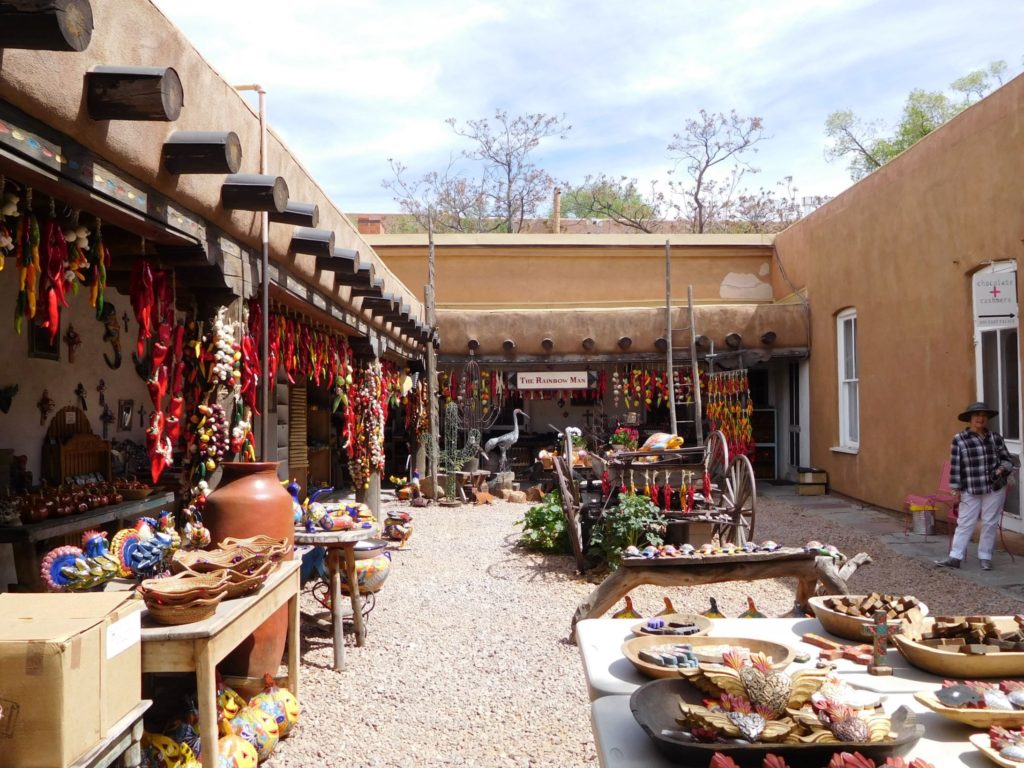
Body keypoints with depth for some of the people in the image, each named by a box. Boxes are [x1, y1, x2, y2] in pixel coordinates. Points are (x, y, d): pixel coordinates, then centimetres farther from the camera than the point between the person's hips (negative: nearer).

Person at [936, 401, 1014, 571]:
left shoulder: (995, 438, 3)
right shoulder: (959, 440, -4)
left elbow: (1007, 459, 13)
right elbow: (955, 466, -2)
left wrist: (1002, 468, -9)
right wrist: (956, 489, -4)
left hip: (995, 489, 2)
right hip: (970, 491, -2)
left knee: (990, 523, 8)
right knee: (965, 523, 2)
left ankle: (985, 557, 20)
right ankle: (955, 557, 6)